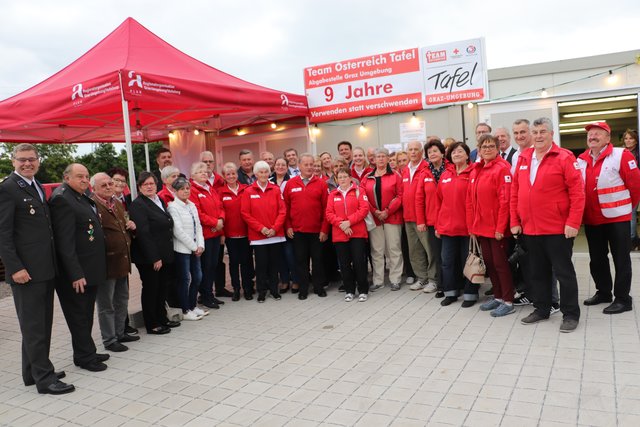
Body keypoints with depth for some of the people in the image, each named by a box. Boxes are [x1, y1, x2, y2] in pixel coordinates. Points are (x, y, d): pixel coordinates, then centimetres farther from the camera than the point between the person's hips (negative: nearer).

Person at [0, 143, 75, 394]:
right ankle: (44, 378, 7)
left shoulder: (37, 187, 15)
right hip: (26, 270, -8)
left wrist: (53, 264, 15)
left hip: (45, 268, 8)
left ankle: (34, 372, 27)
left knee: (42, 324, 15)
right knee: (34, 326, 0)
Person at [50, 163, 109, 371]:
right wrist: (76, 274, -24)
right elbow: (65, 241, -22)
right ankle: (85, 357, 16)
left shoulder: (84, 197, 12)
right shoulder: (62, 199, -16)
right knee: (79, 315, 5)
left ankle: (86, 352, 31)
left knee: (86, 314, 18)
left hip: (90, 269, 9)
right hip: (77, 272, -9)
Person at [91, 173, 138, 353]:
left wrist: (131, 226, 6)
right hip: (106, 262, -9)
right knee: (106, 305, 5)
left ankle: (120, 333, 34)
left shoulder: (118, 204, 13)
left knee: (122, 301, 20)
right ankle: (109, 340, 17)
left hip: (122, 261, 9)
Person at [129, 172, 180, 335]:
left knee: (163, 288, 16)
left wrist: (168, 253, 14)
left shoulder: (160, 201, 12)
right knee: (151, 289, 4)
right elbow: (143, 234, -20)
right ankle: (152, 325, 16)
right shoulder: (137, 205, -14)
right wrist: (154, 258, -21)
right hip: (149, 258, -8)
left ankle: (162, 319, 30)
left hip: (164, 256, 8)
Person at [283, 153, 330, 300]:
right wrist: (288, 227, 0)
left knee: (318, 259, 9)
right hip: (297, 231, 1)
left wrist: (324, 229, -6)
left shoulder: (321, 184, -1)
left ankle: (319, 287, 22)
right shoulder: (290, 184, 2)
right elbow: (286, 207, 5)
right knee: (301, 260, 8)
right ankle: (303, 289, 19)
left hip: (317, 230, -1)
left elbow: (326, 208, -3)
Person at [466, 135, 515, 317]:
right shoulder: (475, 171, 11)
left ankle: (508, 302, 12)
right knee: (489, 262, 14)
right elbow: (470, 201, 12)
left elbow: (505, 200, -16)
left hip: (497, 228, -7)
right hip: (481, 227, 7)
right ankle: (498, 297, 28)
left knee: (500, 263, 0)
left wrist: (500, 227, -19)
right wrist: (471, 226, 8)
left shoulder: (502, 168, -11)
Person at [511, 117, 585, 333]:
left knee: (563, 272, 4)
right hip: (530, 229, 5)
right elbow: (515, 192, 9)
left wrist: (573, 223, -16)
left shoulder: (564, 157, -8)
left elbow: (577, 192, -11)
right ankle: (541, 309, 29)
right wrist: (514, 221, 5)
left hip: (557, 229, -5)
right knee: (538, 272, 15)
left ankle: (571, 314, 16)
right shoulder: (523, 159, 8)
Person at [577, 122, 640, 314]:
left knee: (621, 259, 2)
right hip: (591, 220, 6)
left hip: (617, 218, -6)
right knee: (596, 259, 15)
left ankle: (622, 299, 10)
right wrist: (583, 211, 13)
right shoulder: (581, 160, 6)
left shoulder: (621, 155, -11)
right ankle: (603, 292, 31)